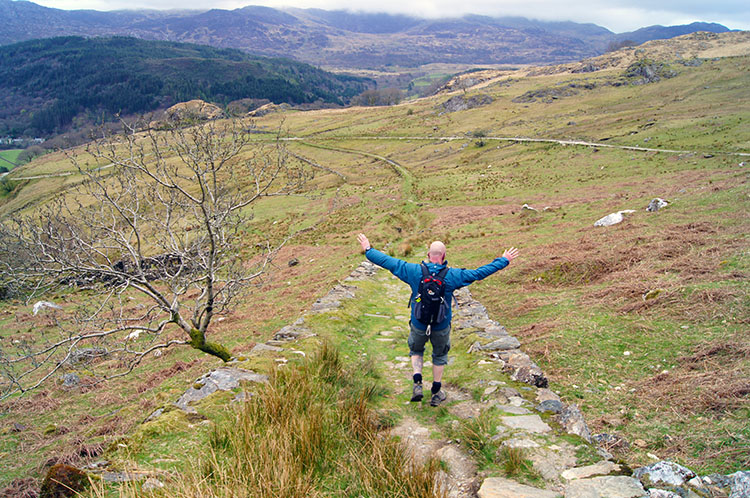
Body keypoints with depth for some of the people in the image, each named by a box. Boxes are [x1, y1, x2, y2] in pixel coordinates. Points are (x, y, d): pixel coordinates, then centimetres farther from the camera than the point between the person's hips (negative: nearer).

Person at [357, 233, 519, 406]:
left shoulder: (414, 271, -15)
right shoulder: (452, 275, -16)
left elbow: (388, 262, -8)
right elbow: (480, 272, -9)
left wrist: (368, 250, 5)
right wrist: (503, 261, 3)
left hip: (418, 324, 0)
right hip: (441, 326, 0)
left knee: (416, 351, 27)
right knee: (440, 356, 22)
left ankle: (417, 382, 9)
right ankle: (436, 393, 31)